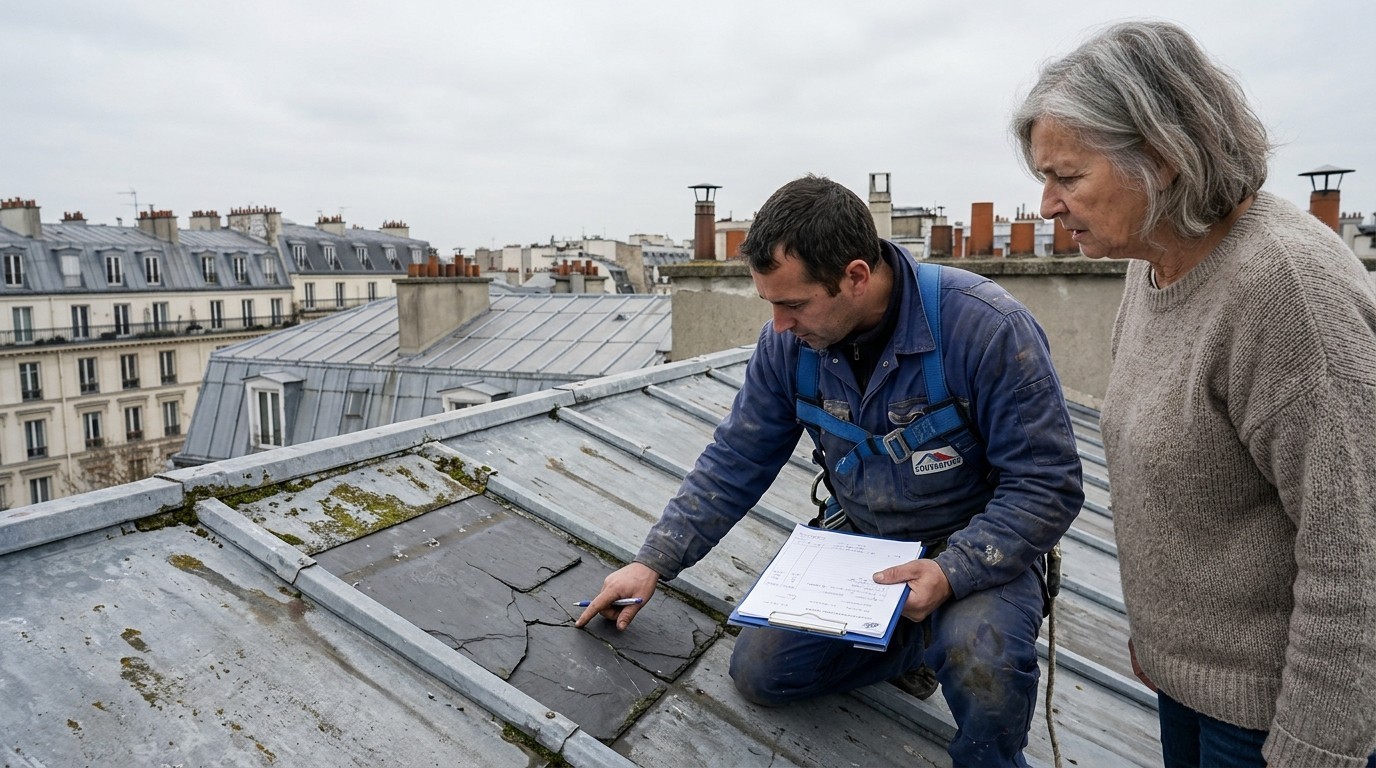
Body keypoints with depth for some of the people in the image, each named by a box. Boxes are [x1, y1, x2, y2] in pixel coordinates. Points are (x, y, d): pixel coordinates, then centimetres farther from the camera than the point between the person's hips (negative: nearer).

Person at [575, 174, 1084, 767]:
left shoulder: (987, 328, -26)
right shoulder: (789, 340, -12)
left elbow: (1048, 484, -20)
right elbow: (734, 462, -3)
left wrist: (951, 572, -32)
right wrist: (653, 564, -5)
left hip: (977, 550, -4)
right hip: (859, 541, 5)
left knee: (982, 667, -34)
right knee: (758, 673, -1)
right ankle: (922, 640, 18)